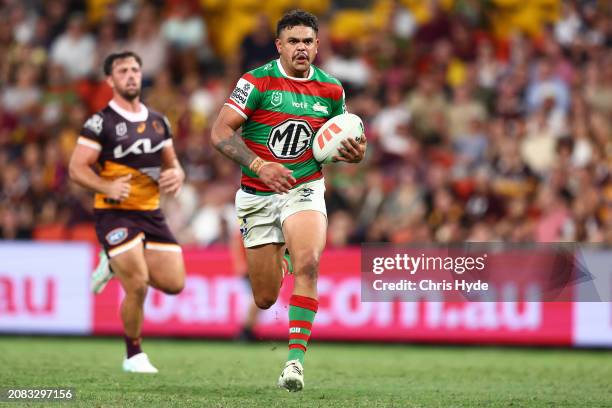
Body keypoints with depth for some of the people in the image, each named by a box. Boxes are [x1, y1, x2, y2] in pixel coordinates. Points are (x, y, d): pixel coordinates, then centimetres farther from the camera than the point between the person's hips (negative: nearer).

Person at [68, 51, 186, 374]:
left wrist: (176, 175, -6)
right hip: (115, 214, -6)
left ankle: (116, 265, 25)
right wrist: (107, 186, -27)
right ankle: (134, 356, 6)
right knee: (138, 287, -16)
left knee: (174, 284, 0)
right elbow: (76, 168, -10)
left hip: (151, 213, 6)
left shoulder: (158, 122, 11)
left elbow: (171, 163, 19)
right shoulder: (100, 123, -7)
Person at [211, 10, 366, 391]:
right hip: (257, 198, -1)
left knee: (308, 264, -28)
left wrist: (354, 153, -8)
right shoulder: (258, 81, -9)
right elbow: (221, 131, -12)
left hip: (304, 190, 1)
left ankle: (296, 359, -25)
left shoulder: (331, 90, 2)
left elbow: (339, 139, 17)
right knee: (265, 299, 4)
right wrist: (259, 166, -24)